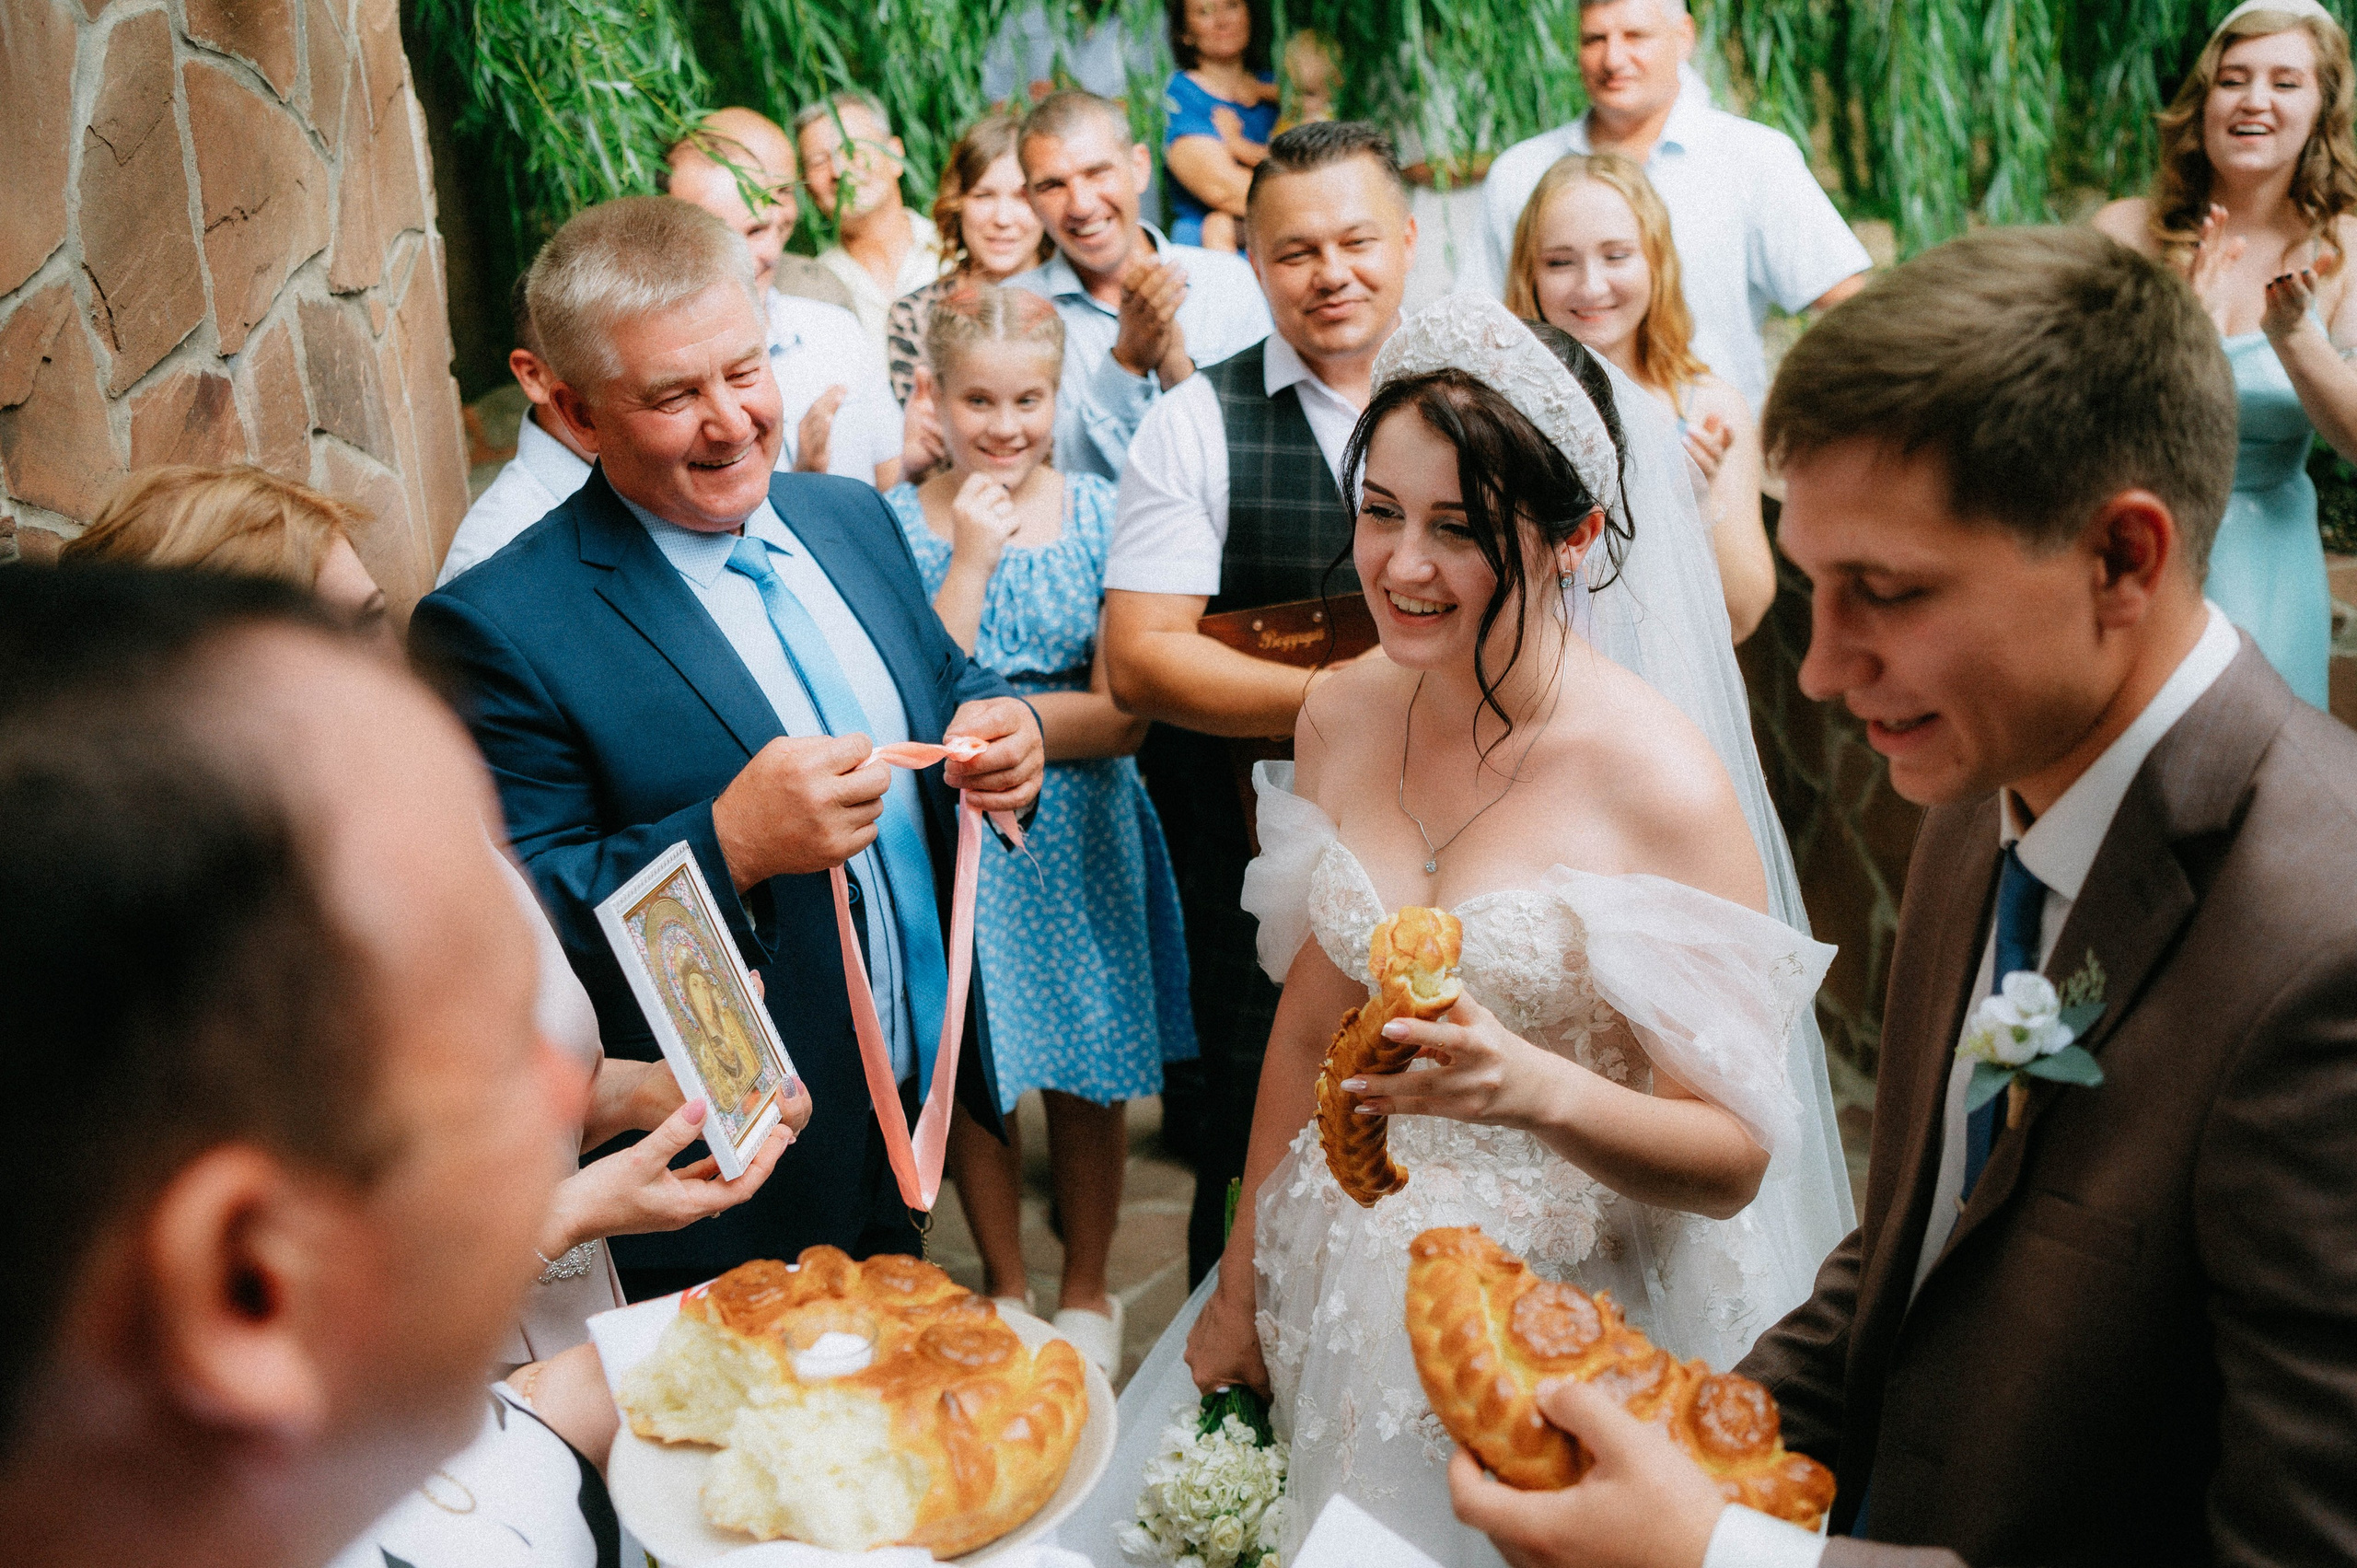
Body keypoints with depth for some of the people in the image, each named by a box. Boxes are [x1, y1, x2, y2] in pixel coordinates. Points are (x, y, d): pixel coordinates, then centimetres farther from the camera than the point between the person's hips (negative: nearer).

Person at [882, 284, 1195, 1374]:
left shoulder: (1102, 515, -4)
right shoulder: (895, 524, -5)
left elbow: (1124, 716, -8)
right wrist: (971, 562, -17)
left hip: (1077, 840, 0)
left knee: (1086, 1076, 11)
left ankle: (1086, 1286, 33)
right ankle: (1004, 1286, 34)